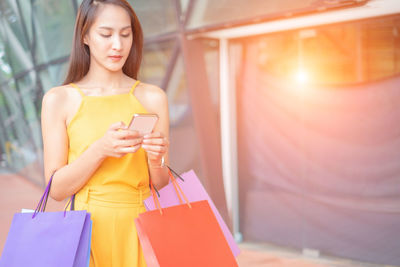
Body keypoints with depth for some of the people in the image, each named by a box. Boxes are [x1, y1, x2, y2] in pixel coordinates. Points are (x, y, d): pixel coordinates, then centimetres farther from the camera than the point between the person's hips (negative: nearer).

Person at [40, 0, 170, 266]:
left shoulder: (153, 97, 0)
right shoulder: (58, 99, -3)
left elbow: (161, 187, 4)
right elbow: (56, 188, -5)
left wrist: (156, 161, -17)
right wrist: (100, 150, -19)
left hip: (139, 228, 1)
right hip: (88, 228, -1)